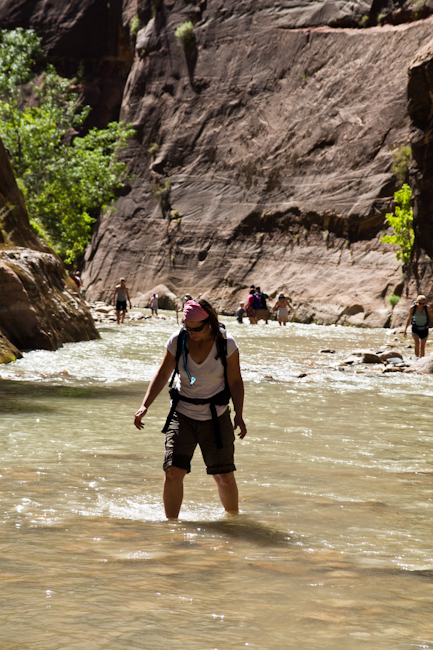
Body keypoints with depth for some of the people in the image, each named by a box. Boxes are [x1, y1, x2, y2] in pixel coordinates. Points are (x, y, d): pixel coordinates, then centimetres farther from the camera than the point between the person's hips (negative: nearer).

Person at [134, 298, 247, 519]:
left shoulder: (226, 344, -11)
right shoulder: (177, 341, -7)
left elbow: (235, 381, -2)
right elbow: (162, 374, 1)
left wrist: (239, 415, -9)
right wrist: (145, 406, -8)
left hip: (216, 418, -1)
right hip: (182, 415, 1)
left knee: (224, 476, 4)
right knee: (173, 472, -13)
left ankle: (233, 517, 29)